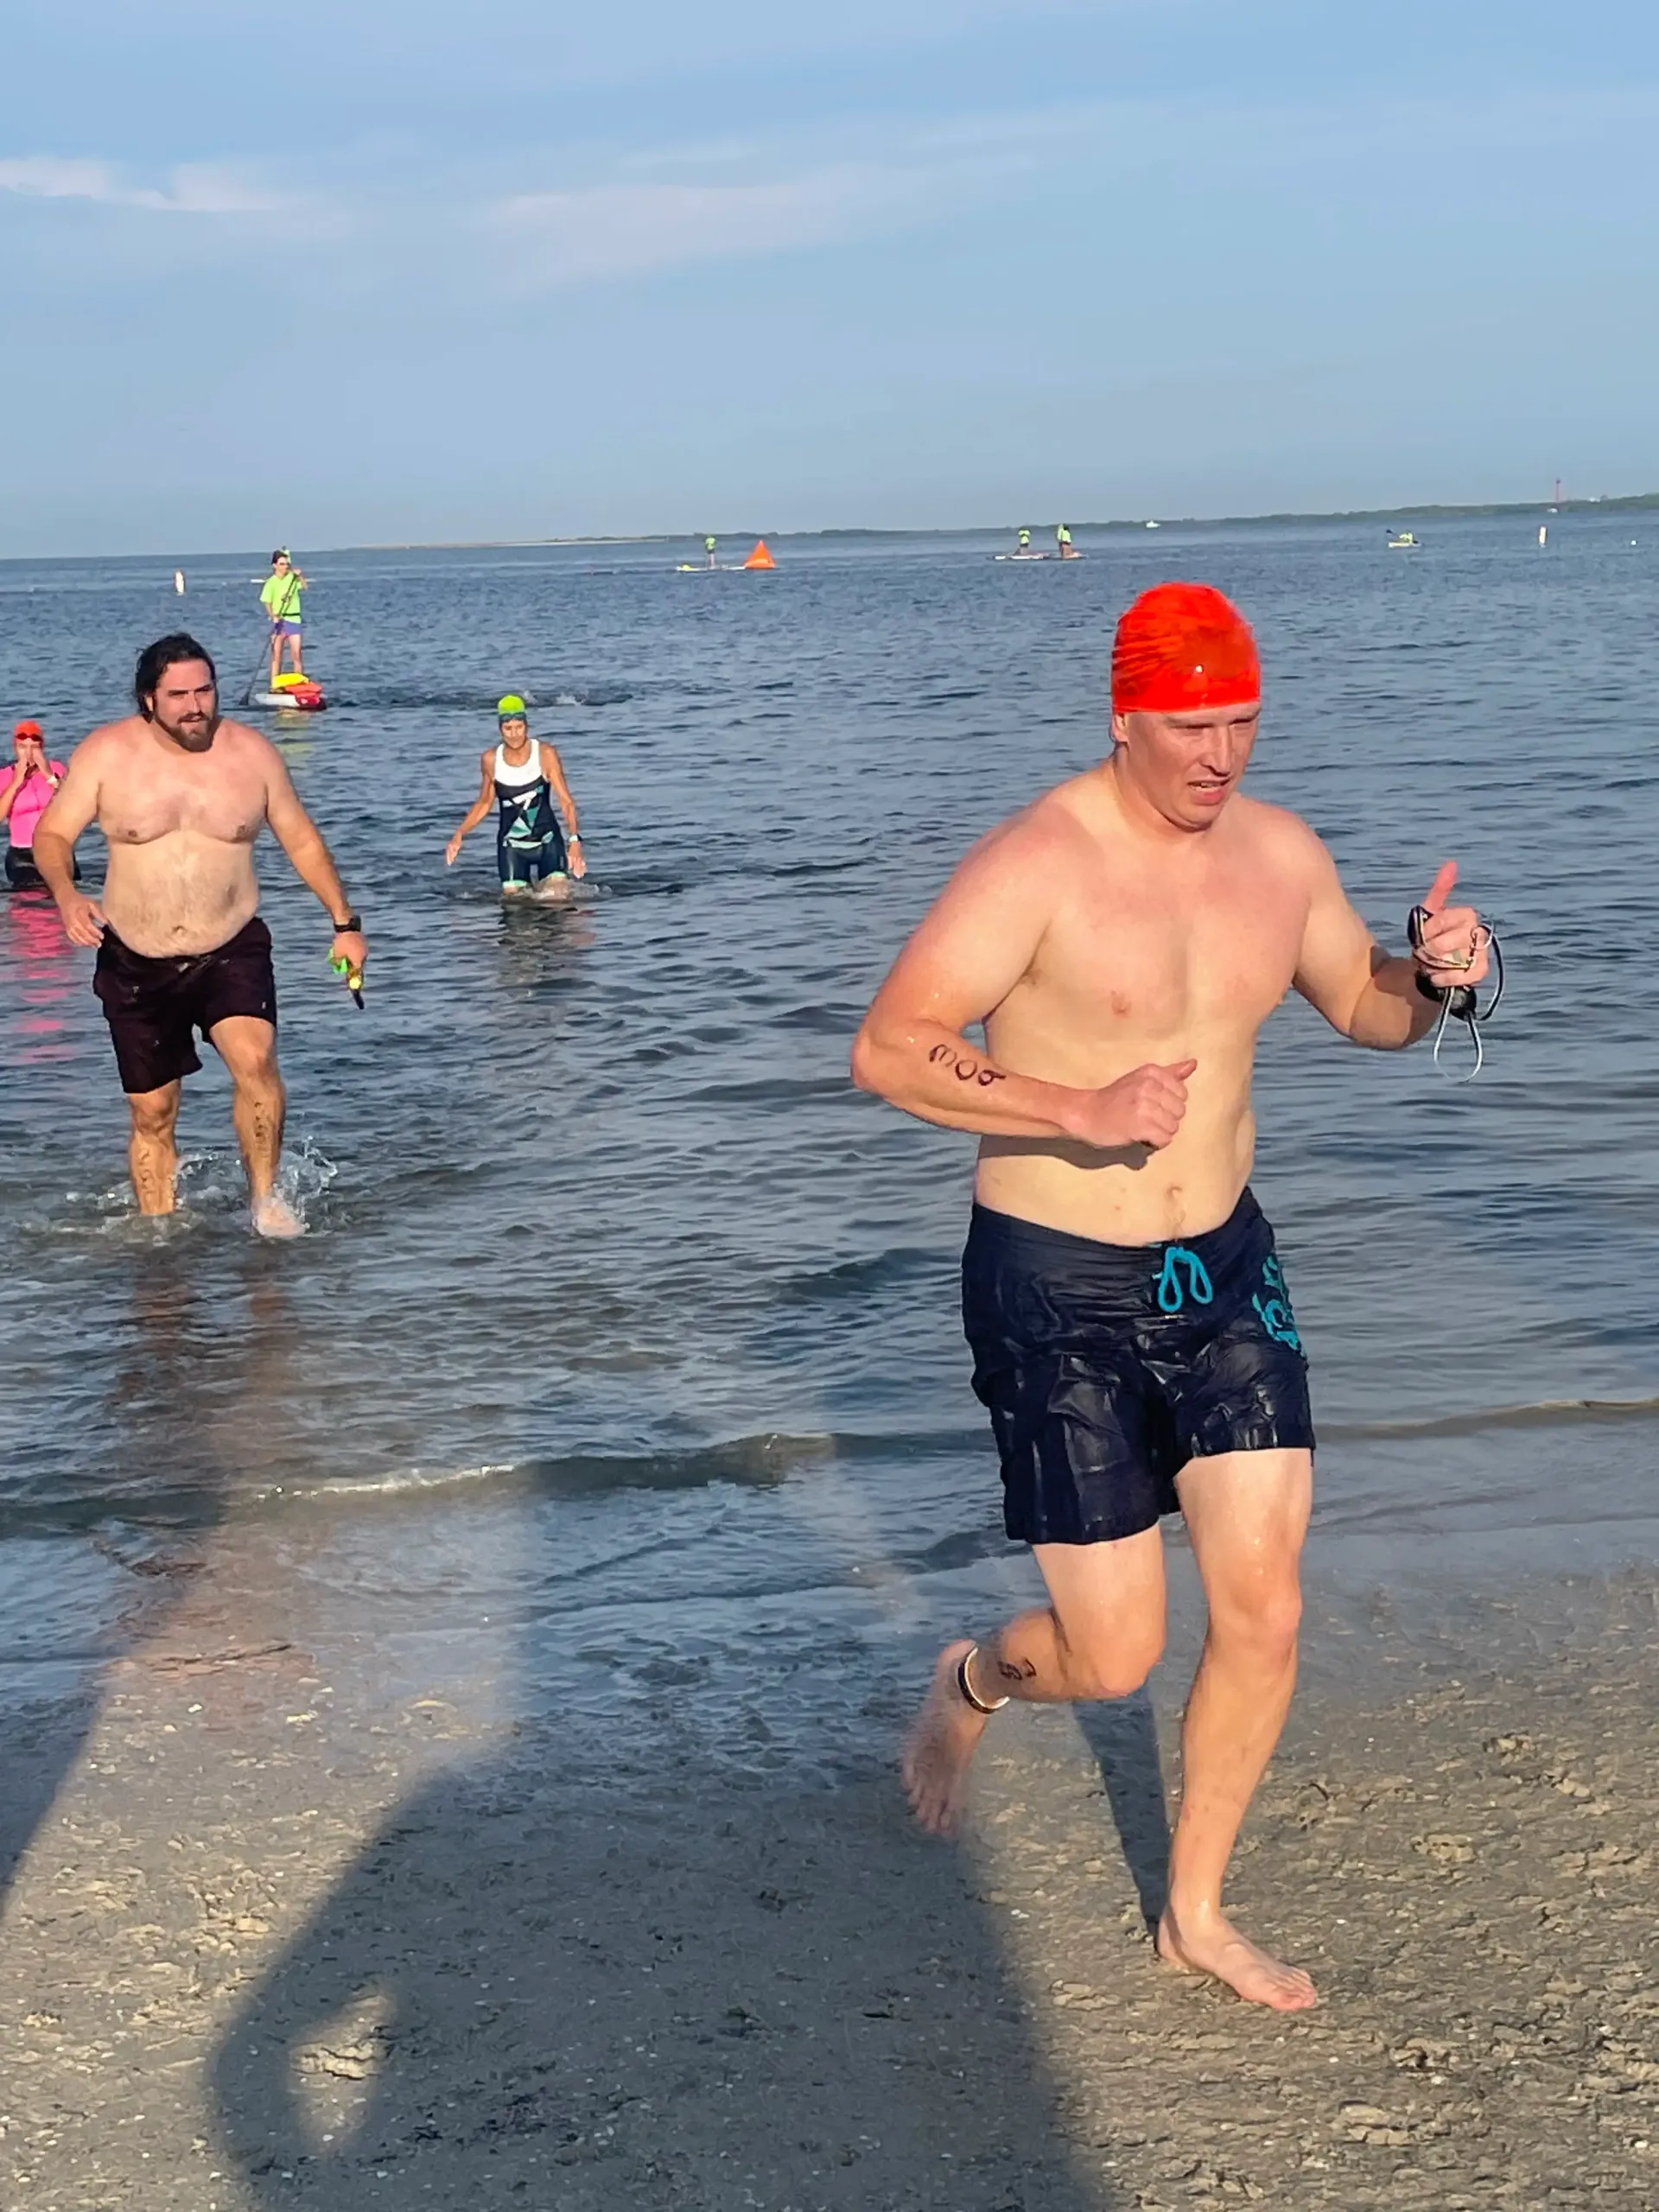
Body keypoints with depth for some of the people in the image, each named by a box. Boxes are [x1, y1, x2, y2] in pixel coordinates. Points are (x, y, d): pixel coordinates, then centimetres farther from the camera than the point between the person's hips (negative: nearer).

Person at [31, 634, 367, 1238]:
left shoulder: (252, 752, -3)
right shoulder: (107, 753, -6)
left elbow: (301, 839, 8)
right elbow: (52, 835, -3)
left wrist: (345, 922, 7)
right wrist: (67, 897, -24)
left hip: (232, 950, -1)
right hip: (135, 962, 1)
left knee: (255, 1058, -27)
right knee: (152, 1114, 7)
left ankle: (266, 1199, -9)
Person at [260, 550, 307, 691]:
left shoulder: (292, 577, 3)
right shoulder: (271, 582, -5)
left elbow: (306, 588, -9)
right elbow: (267, 603, -10)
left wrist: (299, 576, -18)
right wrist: (273, 616, -25)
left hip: (294, 619, 2)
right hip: (278, 620, -2)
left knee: (297, 655, -3)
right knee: (276, 656, 0)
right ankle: (274, 686, 2)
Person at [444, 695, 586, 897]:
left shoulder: (546, 754, -12)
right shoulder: (490, 759, -4)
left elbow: (566, 802, -12)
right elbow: (484, 802, 11)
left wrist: (575, 841, -26)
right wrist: (459, 835, 2)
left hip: (547, 841, -2)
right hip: (511, 845, 2)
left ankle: (538, 884, 21)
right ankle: (531, 886, 32)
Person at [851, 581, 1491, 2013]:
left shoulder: (1281, 852, 2)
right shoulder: (1041, 863, -18)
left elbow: (1366, 1009, 17)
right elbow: (887, 1051, -22)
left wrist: (1434, 976, -7)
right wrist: (1081, 1111, -32)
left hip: (1226, 1268, 6)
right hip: (1057, 1290, -6)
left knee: (1266, 1613, 4)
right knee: (1115, 1658, 0)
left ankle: (1198, 1913, 26)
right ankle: (972, 1684, 38)